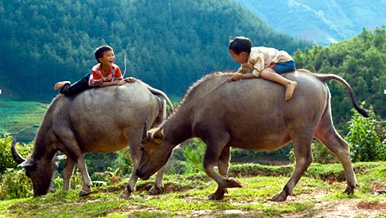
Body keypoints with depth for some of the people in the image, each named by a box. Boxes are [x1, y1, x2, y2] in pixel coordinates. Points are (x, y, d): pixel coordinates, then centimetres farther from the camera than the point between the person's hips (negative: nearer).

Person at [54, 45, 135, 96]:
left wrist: (126, 80, -46)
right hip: (89, 80, -4)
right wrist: (115, 82, -46)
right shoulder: (96, 70, -41)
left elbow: (120, 80, -23)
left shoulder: (115, 68, -33)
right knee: (68, 92, -9)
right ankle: (66, 85, 32)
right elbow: (100, 84, -36)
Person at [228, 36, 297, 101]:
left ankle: (289, 83, -48)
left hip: (286, 61, -10)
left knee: (263, 73, -34)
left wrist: (239, 76, -19)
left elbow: (256, 74, -28)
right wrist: (235, 76, -5)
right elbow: (242, 71, 16)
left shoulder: (256, 57, -24)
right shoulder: (246, 59, 5)